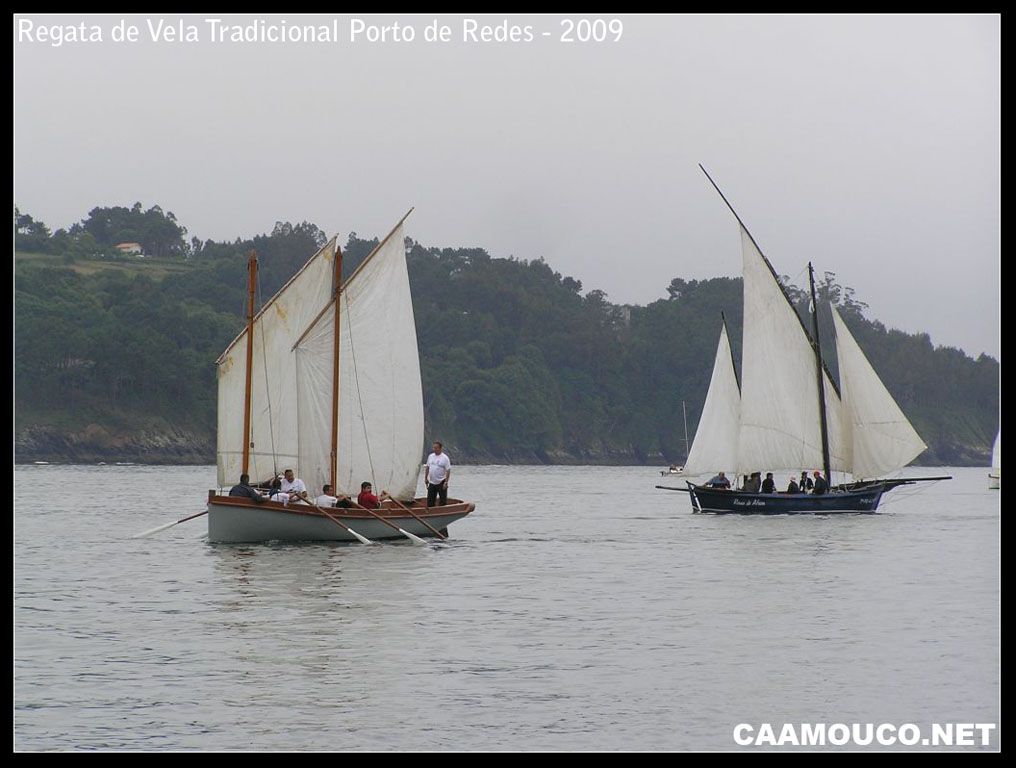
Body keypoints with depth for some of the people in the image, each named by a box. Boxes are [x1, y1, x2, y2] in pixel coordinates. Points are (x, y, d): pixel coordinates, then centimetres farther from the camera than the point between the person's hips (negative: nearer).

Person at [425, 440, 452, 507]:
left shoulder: (445, 458, -9)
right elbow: (427, 468, 17)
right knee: (430, 501, 8)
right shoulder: (430, 456, 8)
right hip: (432, 483, 5)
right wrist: (425, 478, 12)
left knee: (443, 501, 0)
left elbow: (448, 471, -12)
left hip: (441, 483, -5)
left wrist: (446, 482, -17)